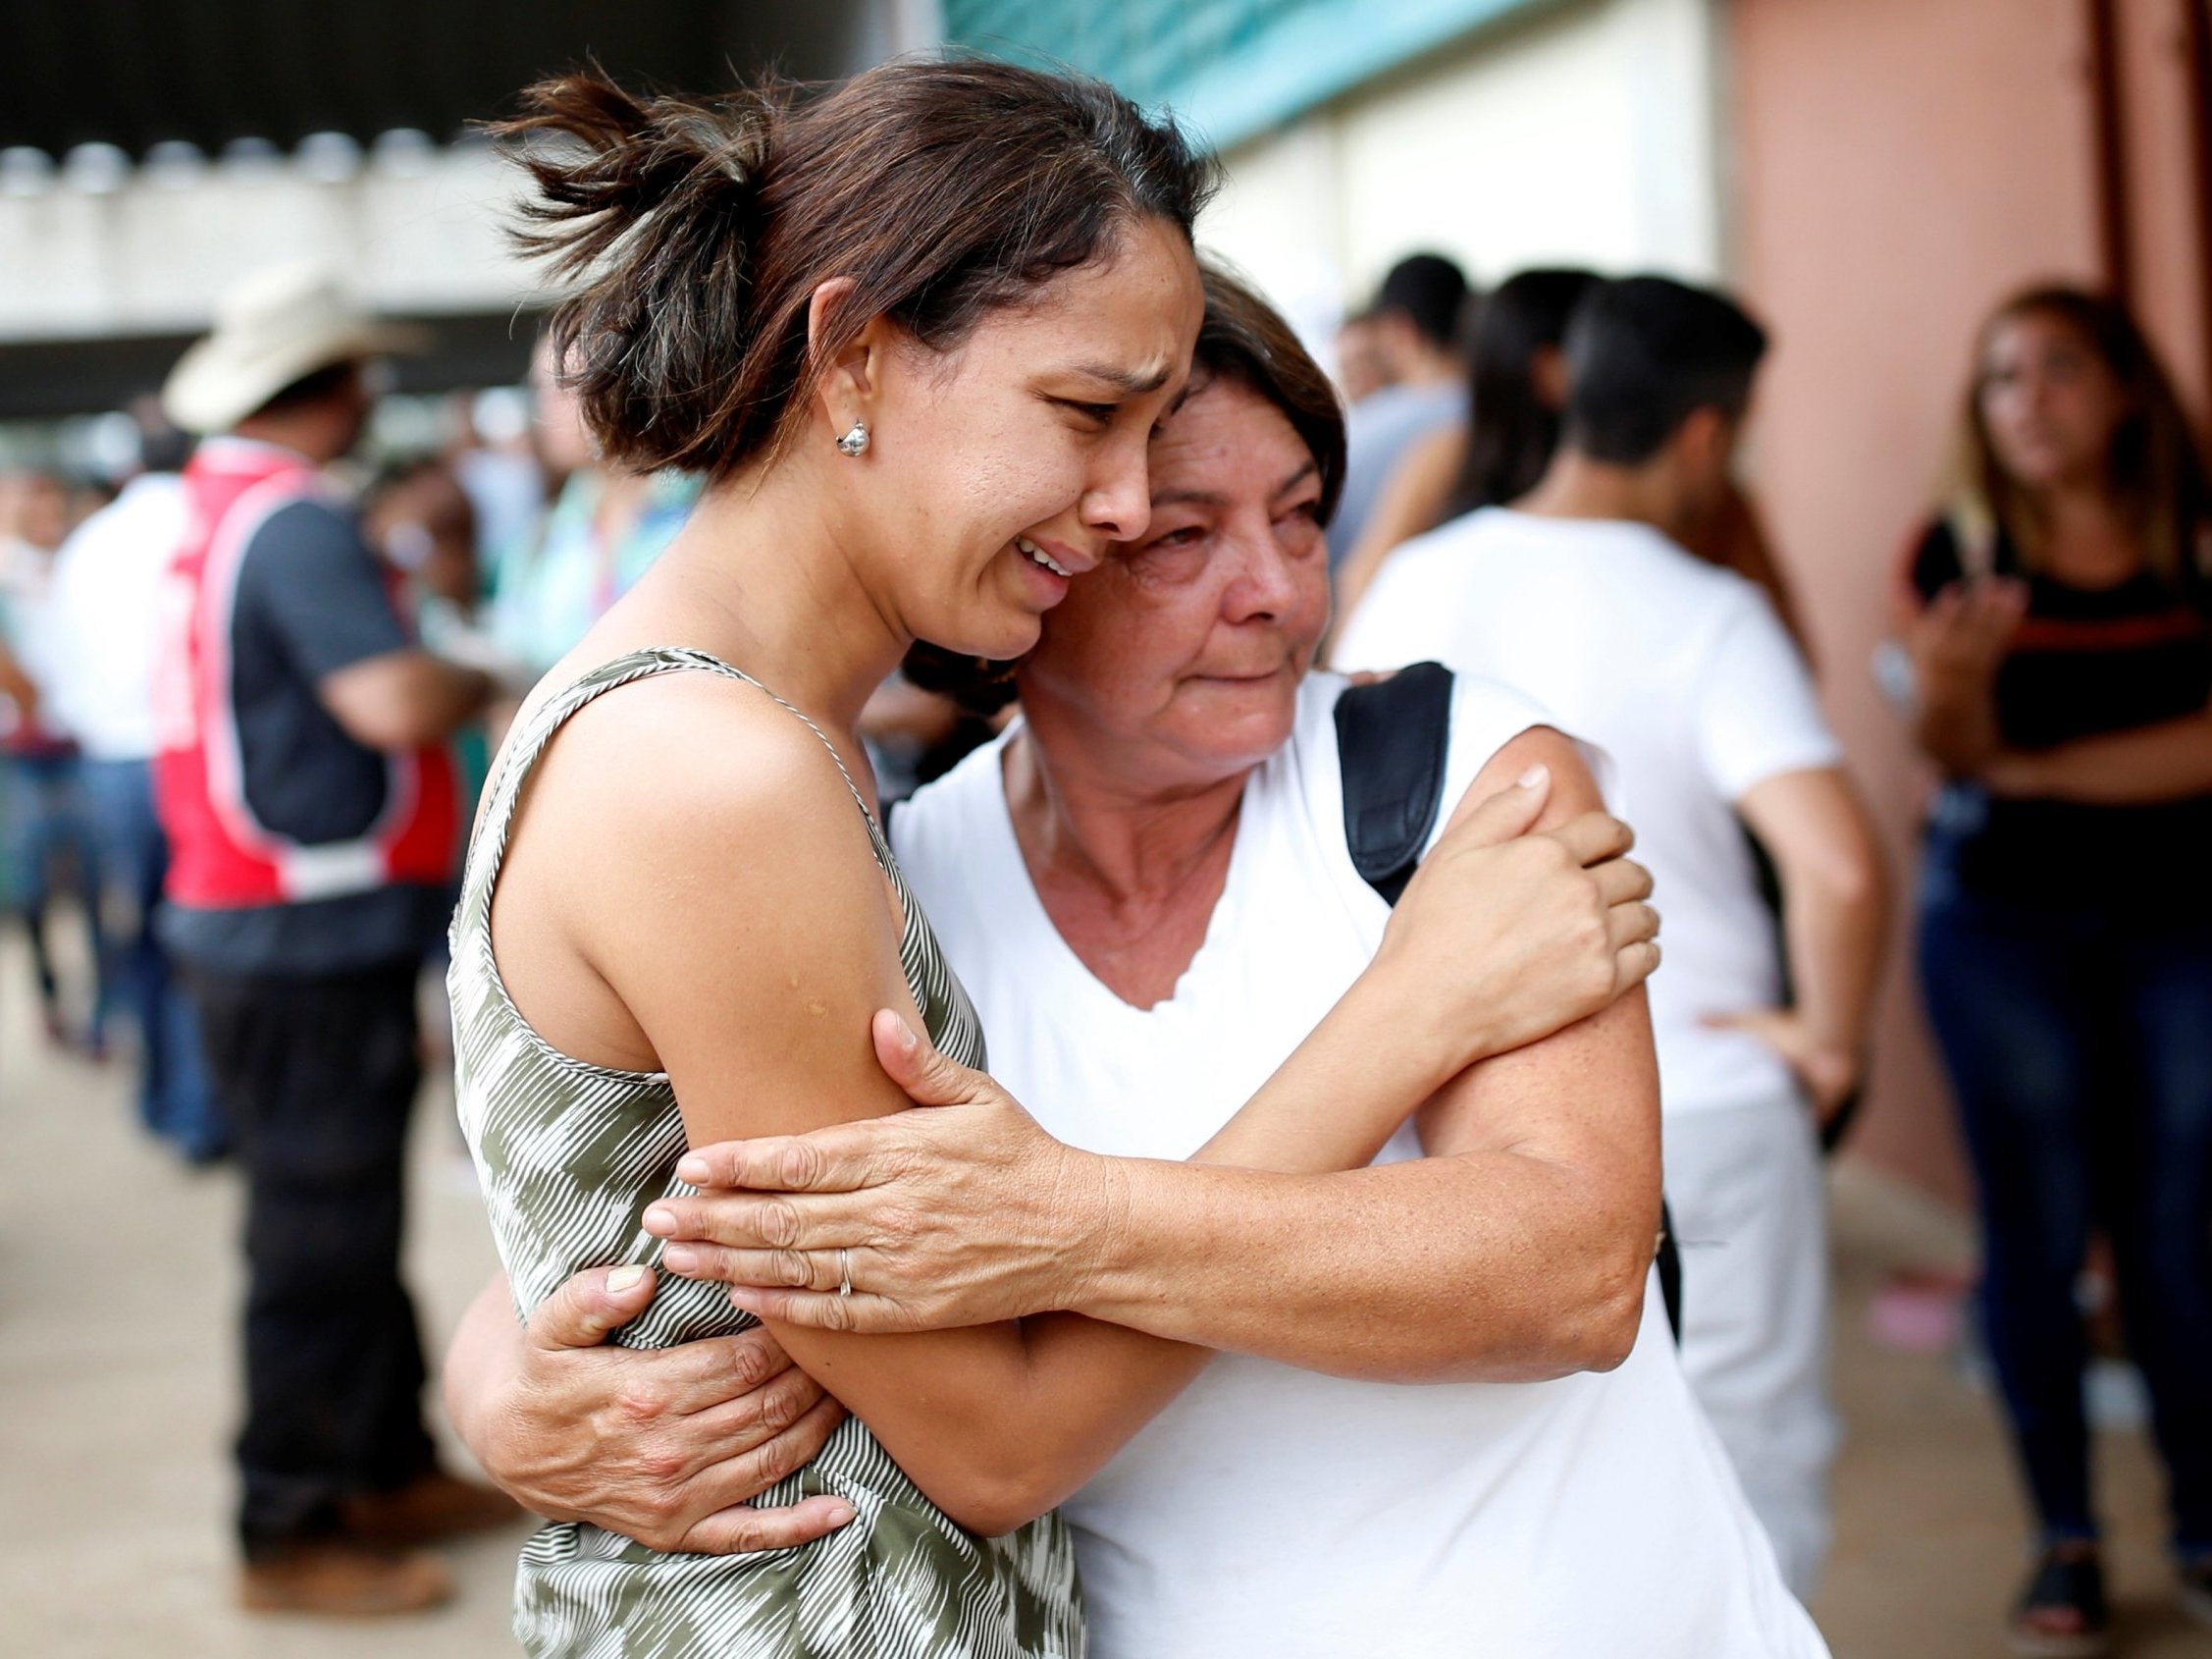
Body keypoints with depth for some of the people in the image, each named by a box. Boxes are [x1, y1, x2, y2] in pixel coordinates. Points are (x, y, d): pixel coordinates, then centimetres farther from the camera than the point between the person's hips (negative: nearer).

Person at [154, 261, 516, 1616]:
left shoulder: (214, 510, 13)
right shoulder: (296, 523, -18)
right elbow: (394, 702, -28)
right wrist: (484, 683, -9)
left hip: (259, 920, 10)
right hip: (312, 935, -10)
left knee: (350, 1216, 18)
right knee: (322, 1237, -1)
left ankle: (390, 1470, 30)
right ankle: (291, 1533, 9)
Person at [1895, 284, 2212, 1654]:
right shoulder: (1960, 553, -1)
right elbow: (1955, 755, -12)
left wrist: (2035, 768, -10)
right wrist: (1956, 682, -34)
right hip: (2003, 922, 0)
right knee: (2038, 1233, 4)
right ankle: (2065, 1541, 15)